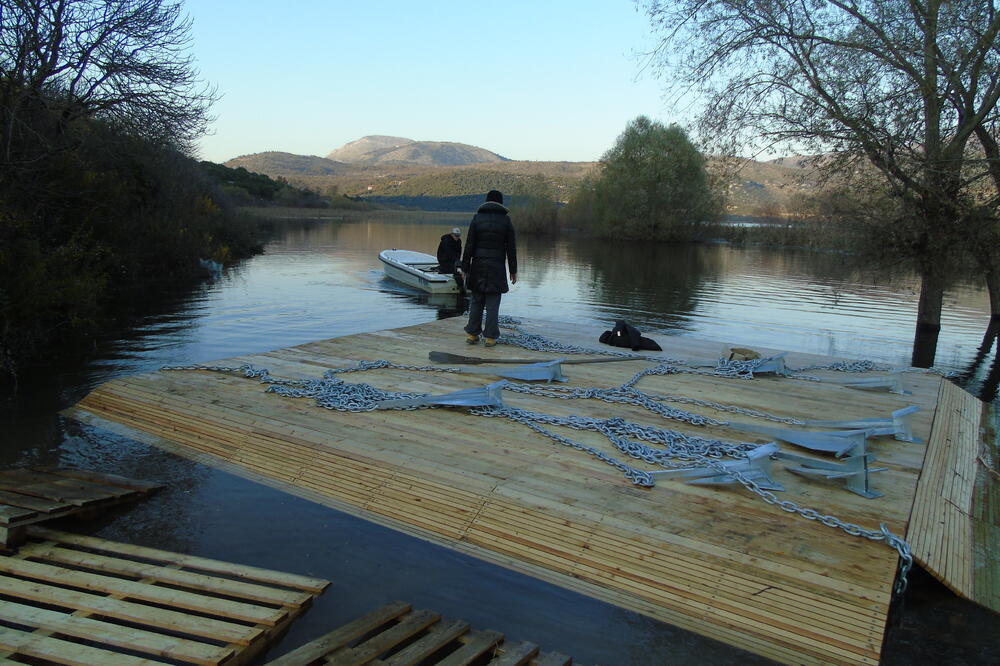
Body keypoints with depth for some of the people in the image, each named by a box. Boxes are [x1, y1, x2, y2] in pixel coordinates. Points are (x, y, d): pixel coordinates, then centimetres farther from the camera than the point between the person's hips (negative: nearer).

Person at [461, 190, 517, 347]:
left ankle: (472, 334, 13)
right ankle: (490, 337, 3)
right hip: (497, 268, -1)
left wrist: (465, 268, 2)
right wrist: (513, 271, 7)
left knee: (476, 301, 11)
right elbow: (511, 248, 0)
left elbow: (469, 245, -3)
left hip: (478, 267, 1)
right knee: (493, 304, 3)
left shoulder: (477, 219, 0)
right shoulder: (506, 220, -1)